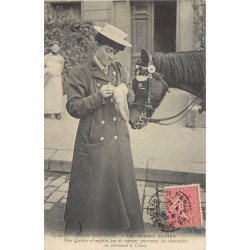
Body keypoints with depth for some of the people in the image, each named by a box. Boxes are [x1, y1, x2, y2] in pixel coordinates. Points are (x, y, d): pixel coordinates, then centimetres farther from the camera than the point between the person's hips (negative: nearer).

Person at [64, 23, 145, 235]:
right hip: (93, 143, -4)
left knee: (123, 185, 14)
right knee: (91, 191, 6)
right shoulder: (80, 74, -6)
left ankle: (128, 228, 32)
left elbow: (131, 100, 15)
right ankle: (81, 229, 27)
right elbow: (73, 108, -10)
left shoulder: (120, 70, 8)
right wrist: (98, 96, -20)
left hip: (119, 140, 5)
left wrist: (126, 92, -7)